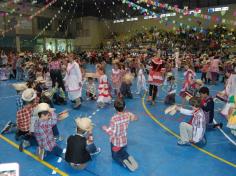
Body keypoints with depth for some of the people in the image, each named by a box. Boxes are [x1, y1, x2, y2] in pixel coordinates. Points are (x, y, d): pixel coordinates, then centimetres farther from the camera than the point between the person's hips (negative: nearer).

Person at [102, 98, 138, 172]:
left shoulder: (114, 119, -30)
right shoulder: (128, 115, -15)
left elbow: (112, 133, -26)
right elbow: (135, 118, 7)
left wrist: (105, 128, -9)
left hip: (115, 142, -4)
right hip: (124, 141, 4)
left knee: (115, 156, 22)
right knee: (123, 152, 31)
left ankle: (124, 162, -9)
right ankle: (129, 158, -2)